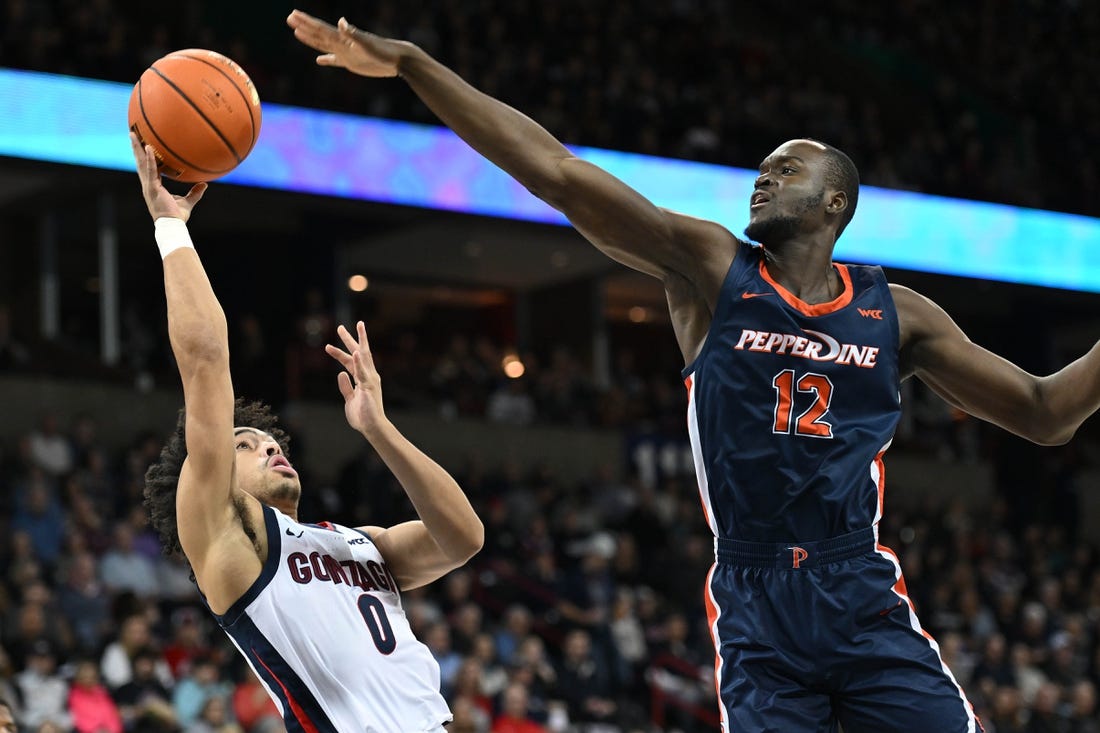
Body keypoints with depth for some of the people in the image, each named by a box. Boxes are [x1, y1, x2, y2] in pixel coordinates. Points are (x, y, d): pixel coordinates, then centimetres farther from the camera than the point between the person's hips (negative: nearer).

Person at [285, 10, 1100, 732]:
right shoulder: (711, 267, 4)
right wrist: (410, 63, -10)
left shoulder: (895, 312, 9)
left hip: (864, 598, 1)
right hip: (753, 605, -1)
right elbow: (554, 171, -4)